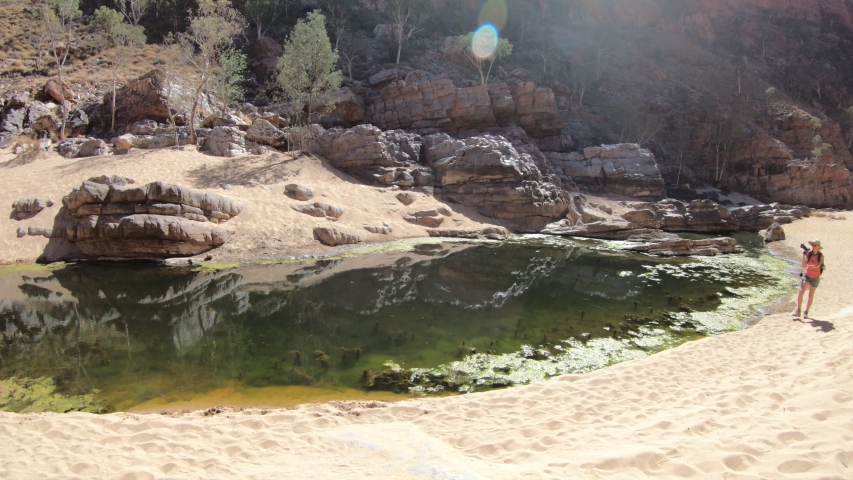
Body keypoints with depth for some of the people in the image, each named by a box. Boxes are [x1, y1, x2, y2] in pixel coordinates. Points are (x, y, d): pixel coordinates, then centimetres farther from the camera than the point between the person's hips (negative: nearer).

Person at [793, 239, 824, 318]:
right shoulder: (809, 254, -6)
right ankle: (798, 310, -17)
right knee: (801, 291, -17)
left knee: (811, 295, 9)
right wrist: (804, 257, -20)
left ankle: (806, 312, 21)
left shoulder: (821, 256, -9)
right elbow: (804, 266, -9)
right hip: (807, 276, 0)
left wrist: (809, 266, -43)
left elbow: (818, 265, -25)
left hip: (815, 278, 0)